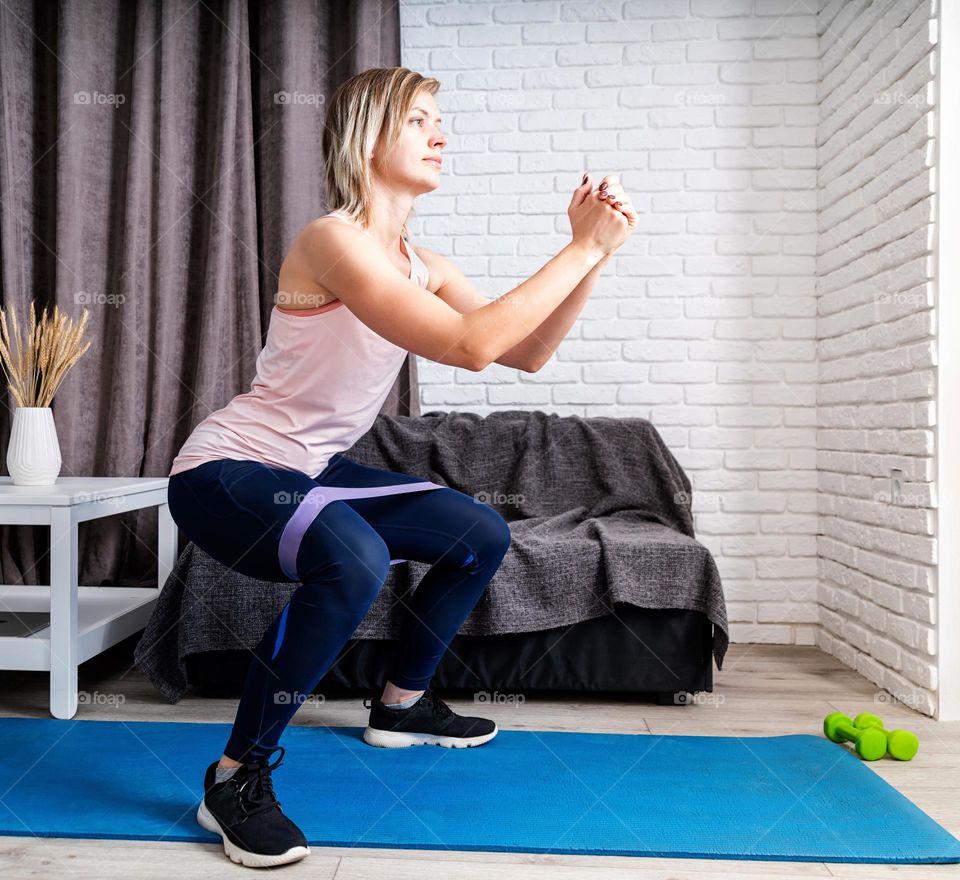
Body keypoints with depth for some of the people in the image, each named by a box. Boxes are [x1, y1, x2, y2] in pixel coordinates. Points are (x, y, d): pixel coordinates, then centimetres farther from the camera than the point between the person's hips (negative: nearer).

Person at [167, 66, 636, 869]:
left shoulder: (422, 265, 6)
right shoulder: (333, 239, -21)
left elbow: (528, 353, 1)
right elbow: (470, 346, -31)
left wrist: (590, 253, -10)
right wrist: (582, 250, -24)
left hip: (308, 471, 9)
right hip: (225, 473, -9)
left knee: (484, 535, 13)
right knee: (353, 558, -39)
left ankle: (401, 704, 32)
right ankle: (236, 777, -16)